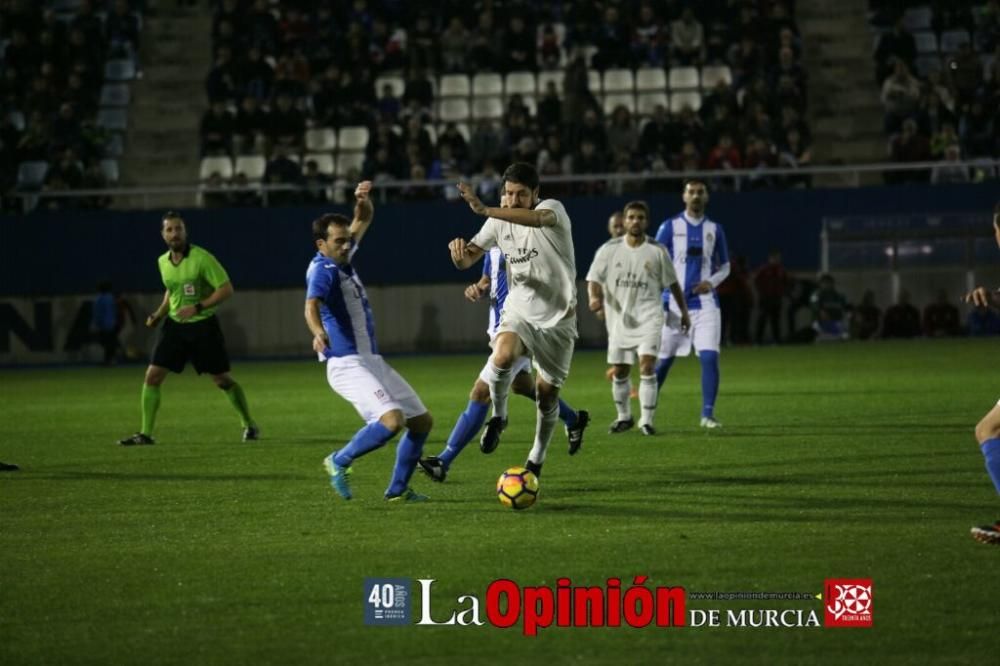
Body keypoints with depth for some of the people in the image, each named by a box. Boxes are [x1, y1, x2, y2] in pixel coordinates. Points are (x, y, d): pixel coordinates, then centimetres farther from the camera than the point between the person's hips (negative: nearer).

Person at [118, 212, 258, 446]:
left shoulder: (202, 258, -16)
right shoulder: (163, 262, 4)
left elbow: (226, 289, -17)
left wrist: (198, 307, -24)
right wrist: (159, 314, 7)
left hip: (203, 324, -5)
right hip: (175, 324, 5)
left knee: (222, 379, 2)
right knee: (152, 376, -6)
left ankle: (249, 425, 22)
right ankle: (145, 433, 0)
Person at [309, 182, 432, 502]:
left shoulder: (343, 258, 10)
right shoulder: (322, 270, -16)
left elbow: (364, 219, 24)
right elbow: (311, 306, -35)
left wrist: (362, 199, 1)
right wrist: (318, 332, -57)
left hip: (372, 361, 10)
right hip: (347, 364, -10)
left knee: (422, 421, 11)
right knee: (392, 419, -27)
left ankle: (397, 489, 19)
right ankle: (340, 461, -7)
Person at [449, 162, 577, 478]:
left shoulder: (553, 209, -15)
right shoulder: (500, 221, 0)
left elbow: (537, 218, -40)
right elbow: (467, 259, 2)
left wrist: (485, 211, -53)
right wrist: (459, 252, -25)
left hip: (557, 317, -2)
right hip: (519, 310, 2)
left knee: (547, 392, 5)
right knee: (502, 357, -30)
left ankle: (537, 459, 27)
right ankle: (498, 416, -5)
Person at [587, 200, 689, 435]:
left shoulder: (657, 251, -1)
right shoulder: (609, 250, 0)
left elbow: (672, 283, 8)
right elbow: (594, 279, -1)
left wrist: (684, 311, 11)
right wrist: (594, 297, -22)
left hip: (648, 317, -2)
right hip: (619, 318, 2)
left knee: (647, 366, -17)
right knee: (620, 372, 10)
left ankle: (646, 420, -13)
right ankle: (624, 417, 30)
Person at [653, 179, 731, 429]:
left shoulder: (714, 229, 9)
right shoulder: (670, 226, 2)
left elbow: (724, 267, 17)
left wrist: (712, 282, -5)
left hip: (705, 303, 1)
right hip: (674, 304, -1)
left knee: (709, 357, -13)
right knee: (662, 360, 4)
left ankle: (707, 414, -5)